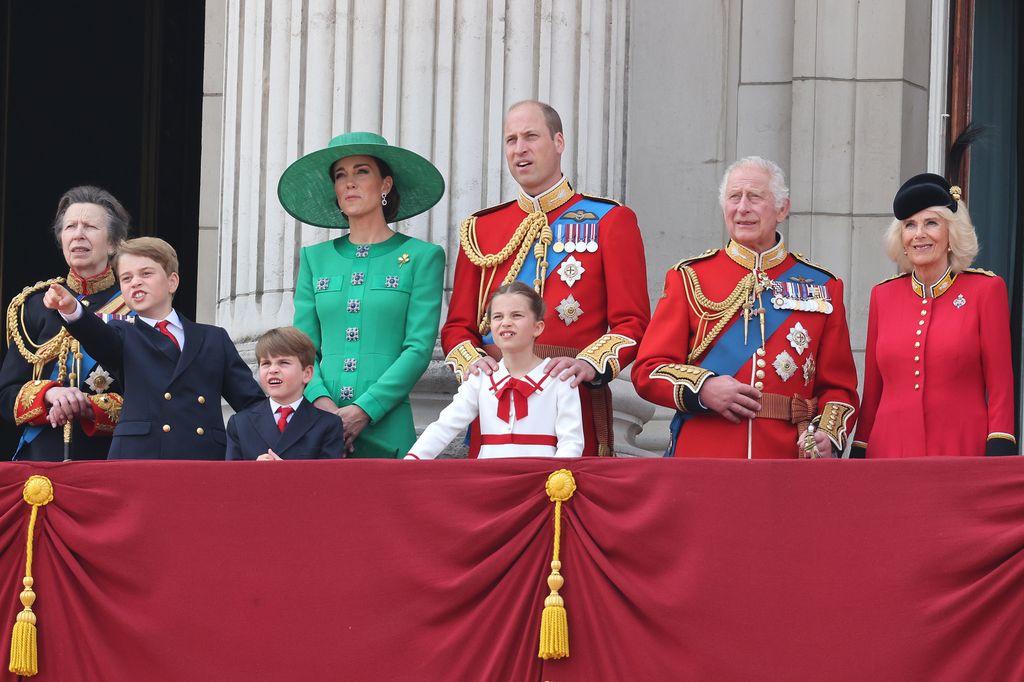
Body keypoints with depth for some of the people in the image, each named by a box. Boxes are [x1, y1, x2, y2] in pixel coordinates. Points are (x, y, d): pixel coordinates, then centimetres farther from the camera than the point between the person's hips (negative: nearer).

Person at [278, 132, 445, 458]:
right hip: (319, 430, 3)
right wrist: (321, 400, -10)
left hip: (386, 429, -3)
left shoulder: (421, 257, 4)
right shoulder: (315, 259, 15)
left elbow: (419, 348, -4)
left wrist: (363, 410, -14)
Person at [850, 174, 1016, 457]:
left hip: (962, 451, -3)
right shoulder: (883, 295, 10)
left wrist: (1000, 453, -10)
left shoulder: (986, 290, 1)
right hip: (889, 452, 3)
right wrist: (858, 456, 11)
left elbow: (1000, 386, -1)